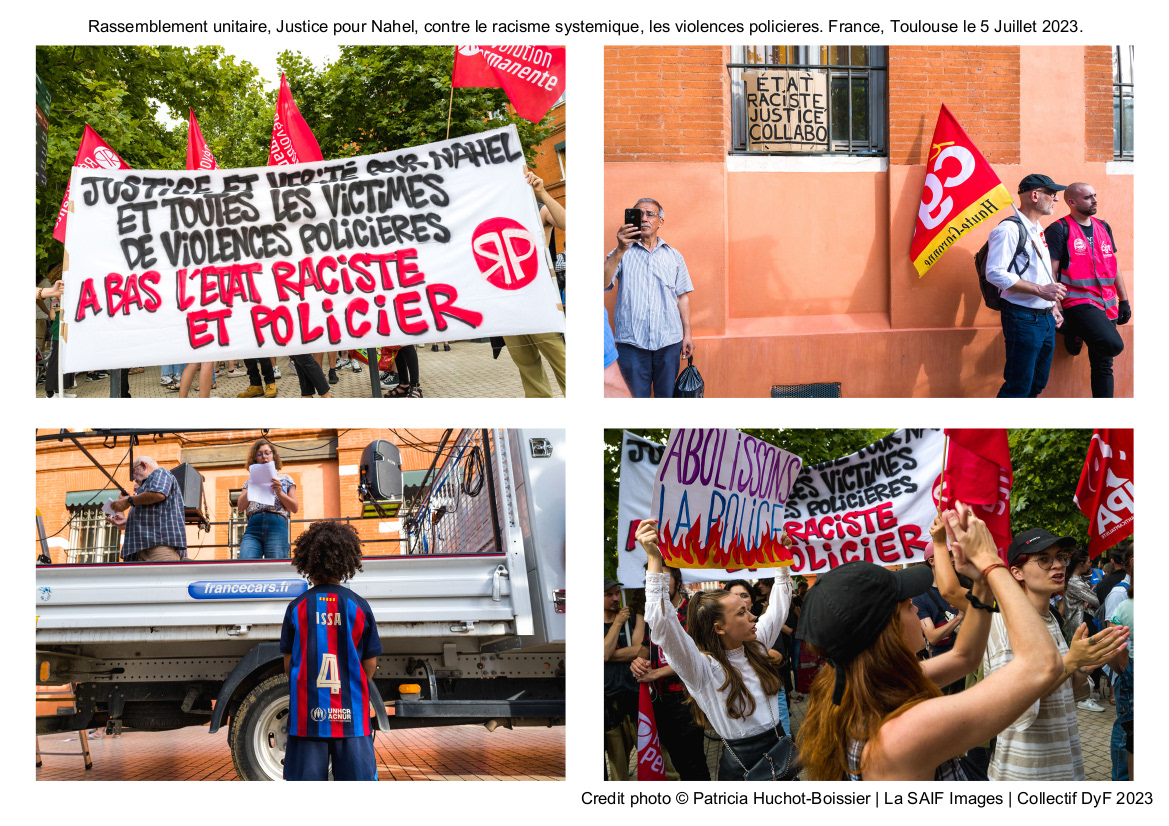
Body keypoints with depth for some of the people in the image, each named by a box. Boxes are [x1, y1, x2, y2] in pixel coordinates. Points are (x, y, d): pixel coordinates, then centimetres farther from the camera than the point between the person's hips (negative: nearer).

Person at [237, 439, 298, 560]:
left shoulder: (285, 479, 20)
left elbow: (295, 508, 12)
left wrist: (279, 492, -2)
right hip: (253, 528, 1)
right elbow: (240, 507, 11)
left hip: (277, 527, -1)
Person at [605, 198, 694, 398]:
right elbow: (603, 283, -11)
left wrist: (687, 334, 9)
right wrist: (620, 250, -22)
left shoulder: (674, 256, 14)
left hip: (669, 341, 2)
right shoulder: (622, 254, 6)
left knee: (667, 397, 6)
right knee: (637, 397, 0)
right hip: (632, 342, -2)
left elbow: (682, 297, 15)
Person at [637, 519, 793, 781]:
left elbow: (778, 609, 22)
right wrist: (655, 560, -38)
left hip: (778, 747, 6)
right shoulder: (704, 668, -16)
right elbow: (662, 626, -32)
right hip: (742, 763, -6)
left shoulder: (755, 646, 5)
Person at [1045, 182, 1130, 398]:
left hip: (1106, 307, 7)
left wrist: (1124, 300, 18)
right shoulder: (1059, 230, -5)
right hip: (1078, 304, -7)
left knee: (1103, 365, 5)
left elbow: (1114, 267, 23)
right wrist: (1056, 311, -14)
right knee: (1113, 344, -26)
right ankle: (1075, 335, 0)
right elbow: (1051, 273, -8)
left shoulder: (1103, 227, 16)